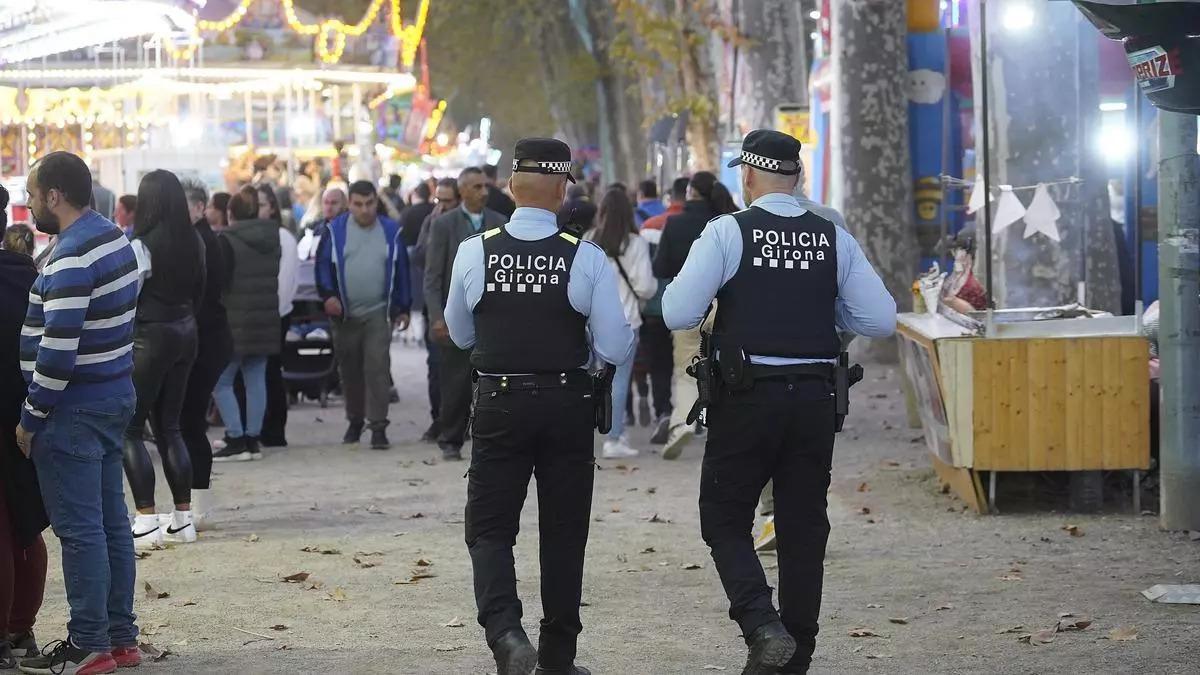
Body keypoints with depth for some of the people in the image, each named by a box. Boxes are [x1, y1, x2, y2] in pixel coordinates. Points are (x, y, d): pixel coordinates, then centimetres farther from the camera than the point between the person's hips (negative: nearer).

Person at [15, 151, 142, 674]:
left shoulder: (71, 258, -20)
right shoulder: (115, 239, 10)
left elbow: (57, 351, -24)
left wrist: (32, 417, -14)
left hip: (76, 406, -10)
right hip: (114, 394, 10)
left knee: (79, 528, -4)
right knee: (111, 520, 13)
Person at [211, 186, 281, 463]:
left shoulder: (227, 241, -12)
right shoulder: (272, 238, 9)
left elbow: (218, 283, -12)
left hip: (236, 322, -7)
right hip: (266, 322, 7)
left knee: (221, 382, 0)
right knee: (256, 380, 10)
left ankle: (236, 441, -5)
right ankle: (253, 439, 10)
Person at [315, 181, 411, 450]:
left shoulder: (391, 232, 3)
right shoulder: (336, 231, 1)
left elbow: (401, 271, 8)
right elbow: (323, 265, 1)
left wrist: (402, 308, 6)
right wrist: (328, 295, -14)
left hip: (378, 313, -1)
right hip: (344, 314, 1)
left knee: (377, 367, -12)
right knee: (349, 370, 11)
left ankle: (378, 426, -12)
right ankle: (355, 421, 26)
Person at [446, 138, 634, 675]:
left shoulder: (474, 254, -6)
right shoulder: (587, 260, -10)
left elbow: (460, 335, 10)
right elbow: (616, 351, -8)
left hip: (498, 405, 0)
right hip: (567, 406, 0)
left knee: (490, 529, 7)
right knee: (563, 533, 13)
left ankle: (505, 631, -17)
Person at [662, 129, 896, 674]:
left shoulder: (727, 232, -7)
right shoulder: (834, 238, 4)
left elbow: (679, 314, -12)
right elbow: (881, 319, 2)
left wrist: (681, 284, 9)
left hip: (746, 398, -3)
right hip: (815, 398, 4)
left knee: (725, 520, 8)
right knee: (803, 527, 12)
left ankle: (762, 625, -13)